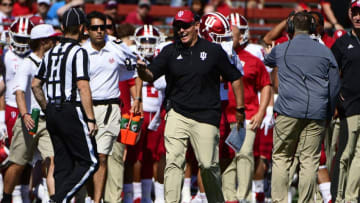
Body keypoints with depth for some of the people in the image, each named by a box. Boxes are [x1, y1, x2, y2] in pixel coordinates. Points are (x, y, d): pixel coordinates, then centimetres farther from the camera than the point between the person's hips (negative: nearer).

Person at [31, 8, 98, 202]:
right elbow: (83, 87, -17)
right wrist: (90, 119, -15)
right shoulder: (78, 52, -10)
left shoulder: (51, 53, 13)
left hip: (53, 113, 8)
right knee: (89, 162, -3)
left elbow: (35, 85, 16)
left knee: (63, 165, 11)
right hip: (72, 112, -8)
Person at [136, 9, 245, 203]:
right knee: (173, 161, -9)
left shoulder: (213, 51, 3)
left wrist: (239, 108, 10)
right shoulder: (170, 52, 7)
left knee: (208, 164, -1)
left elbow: (235, 77, 10)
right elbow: (150, 75, 0)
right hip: (177, 114, 1)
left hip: (206, 117, -1)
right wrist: (142, 69, -24)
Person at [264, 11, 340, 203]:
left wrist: (267, 54, 54)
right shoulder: (325, 52, 6)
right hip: (316, 115, 1)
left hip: (288, 112, -1)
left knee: (281, 158, 6)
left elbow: (267, 61, 29)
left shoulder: (280, 50, 5)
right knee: (309, 161, 1)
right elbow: (334, 86, 9)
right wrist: (329, 112, 21)